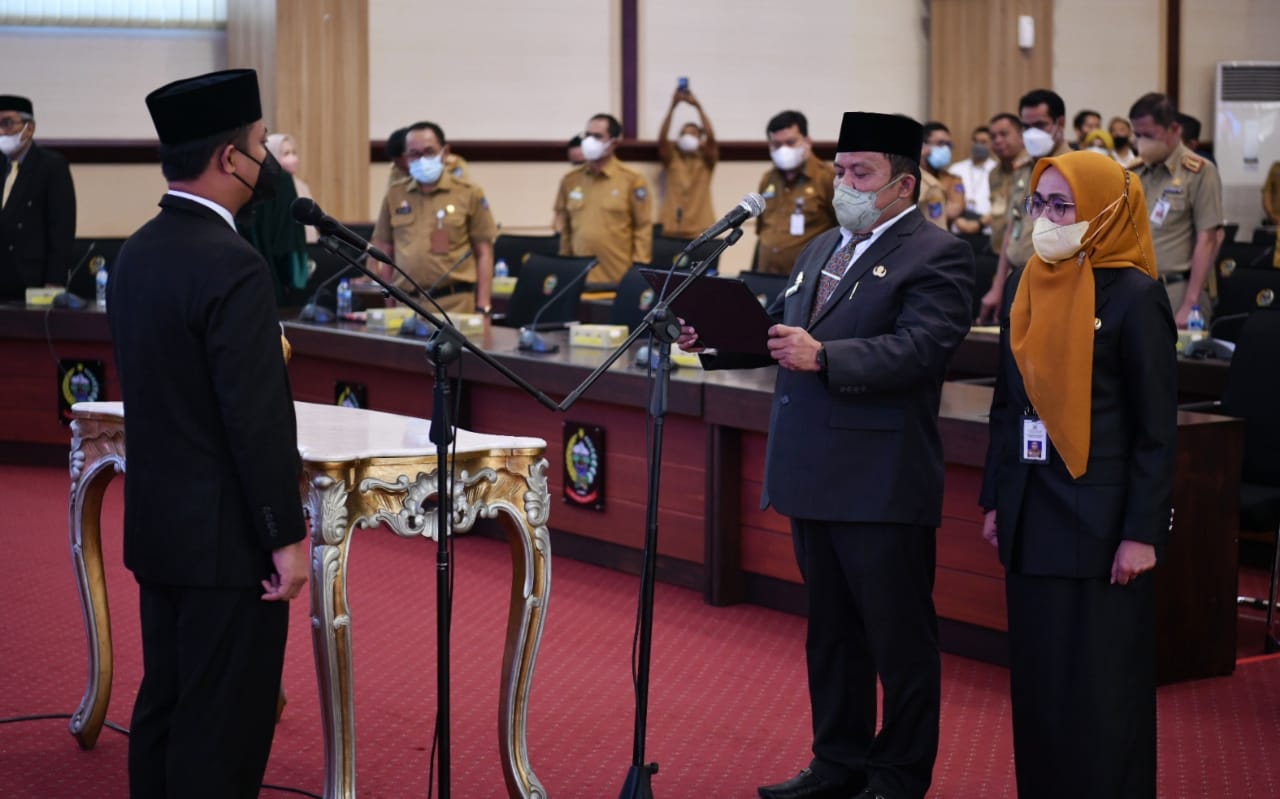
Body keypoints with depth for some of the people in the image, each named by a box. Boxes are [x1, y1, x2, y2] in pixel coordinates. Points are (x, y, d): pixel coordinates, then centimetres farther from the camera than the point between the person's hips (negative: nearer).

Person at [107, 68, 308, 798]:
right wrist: (287, 537, -16)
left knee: (164, 707, 16)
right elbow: (258, 418, -22)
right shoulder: (233, 266, -20)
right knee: (224, 730, -2)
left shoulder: (137, 253, 8)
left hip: (158, 523, 9)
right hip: (226, 537, -9)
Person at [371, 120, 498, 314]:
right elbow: (385, 252, 16)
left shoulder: (468, 193, 3)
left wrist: (482, 307, -2)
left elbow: (484, 253, 4)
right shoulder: (394, 195, 12)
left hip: (454, 303, -3)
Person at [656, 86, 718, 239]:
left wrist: (698, 106, -17)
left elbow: (711, 137, -9)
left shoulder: (706, 161, 8)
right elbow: (662, 138, -7)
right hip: (672, 230, 1)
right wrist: (672, 106, -17)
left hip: (700, 231, -1)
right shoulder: (672, 159, 10)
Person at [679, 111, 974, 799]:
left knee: (898, 635, 2)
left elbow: (920, 349, -22)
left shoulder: (936, 255, -10)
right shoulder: (823, 249, 17)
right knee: (830, 629, 17)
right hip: (815, 477, 9)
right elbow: (779, 329, 20)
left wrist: (824, 357, -30)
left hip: (882, 481, -9)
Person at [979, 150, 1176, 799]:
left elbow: (1157, 427, -10)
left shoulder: (1134, 296, -10)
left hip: (1100, 518, -6)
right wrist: (994, 500, 12)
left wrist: (1143, 531, -13)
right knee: (1035, 678, 10)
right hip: (1032, 515, 6)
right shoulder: (1026, 288, 8)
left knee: (1099, 687, 0)